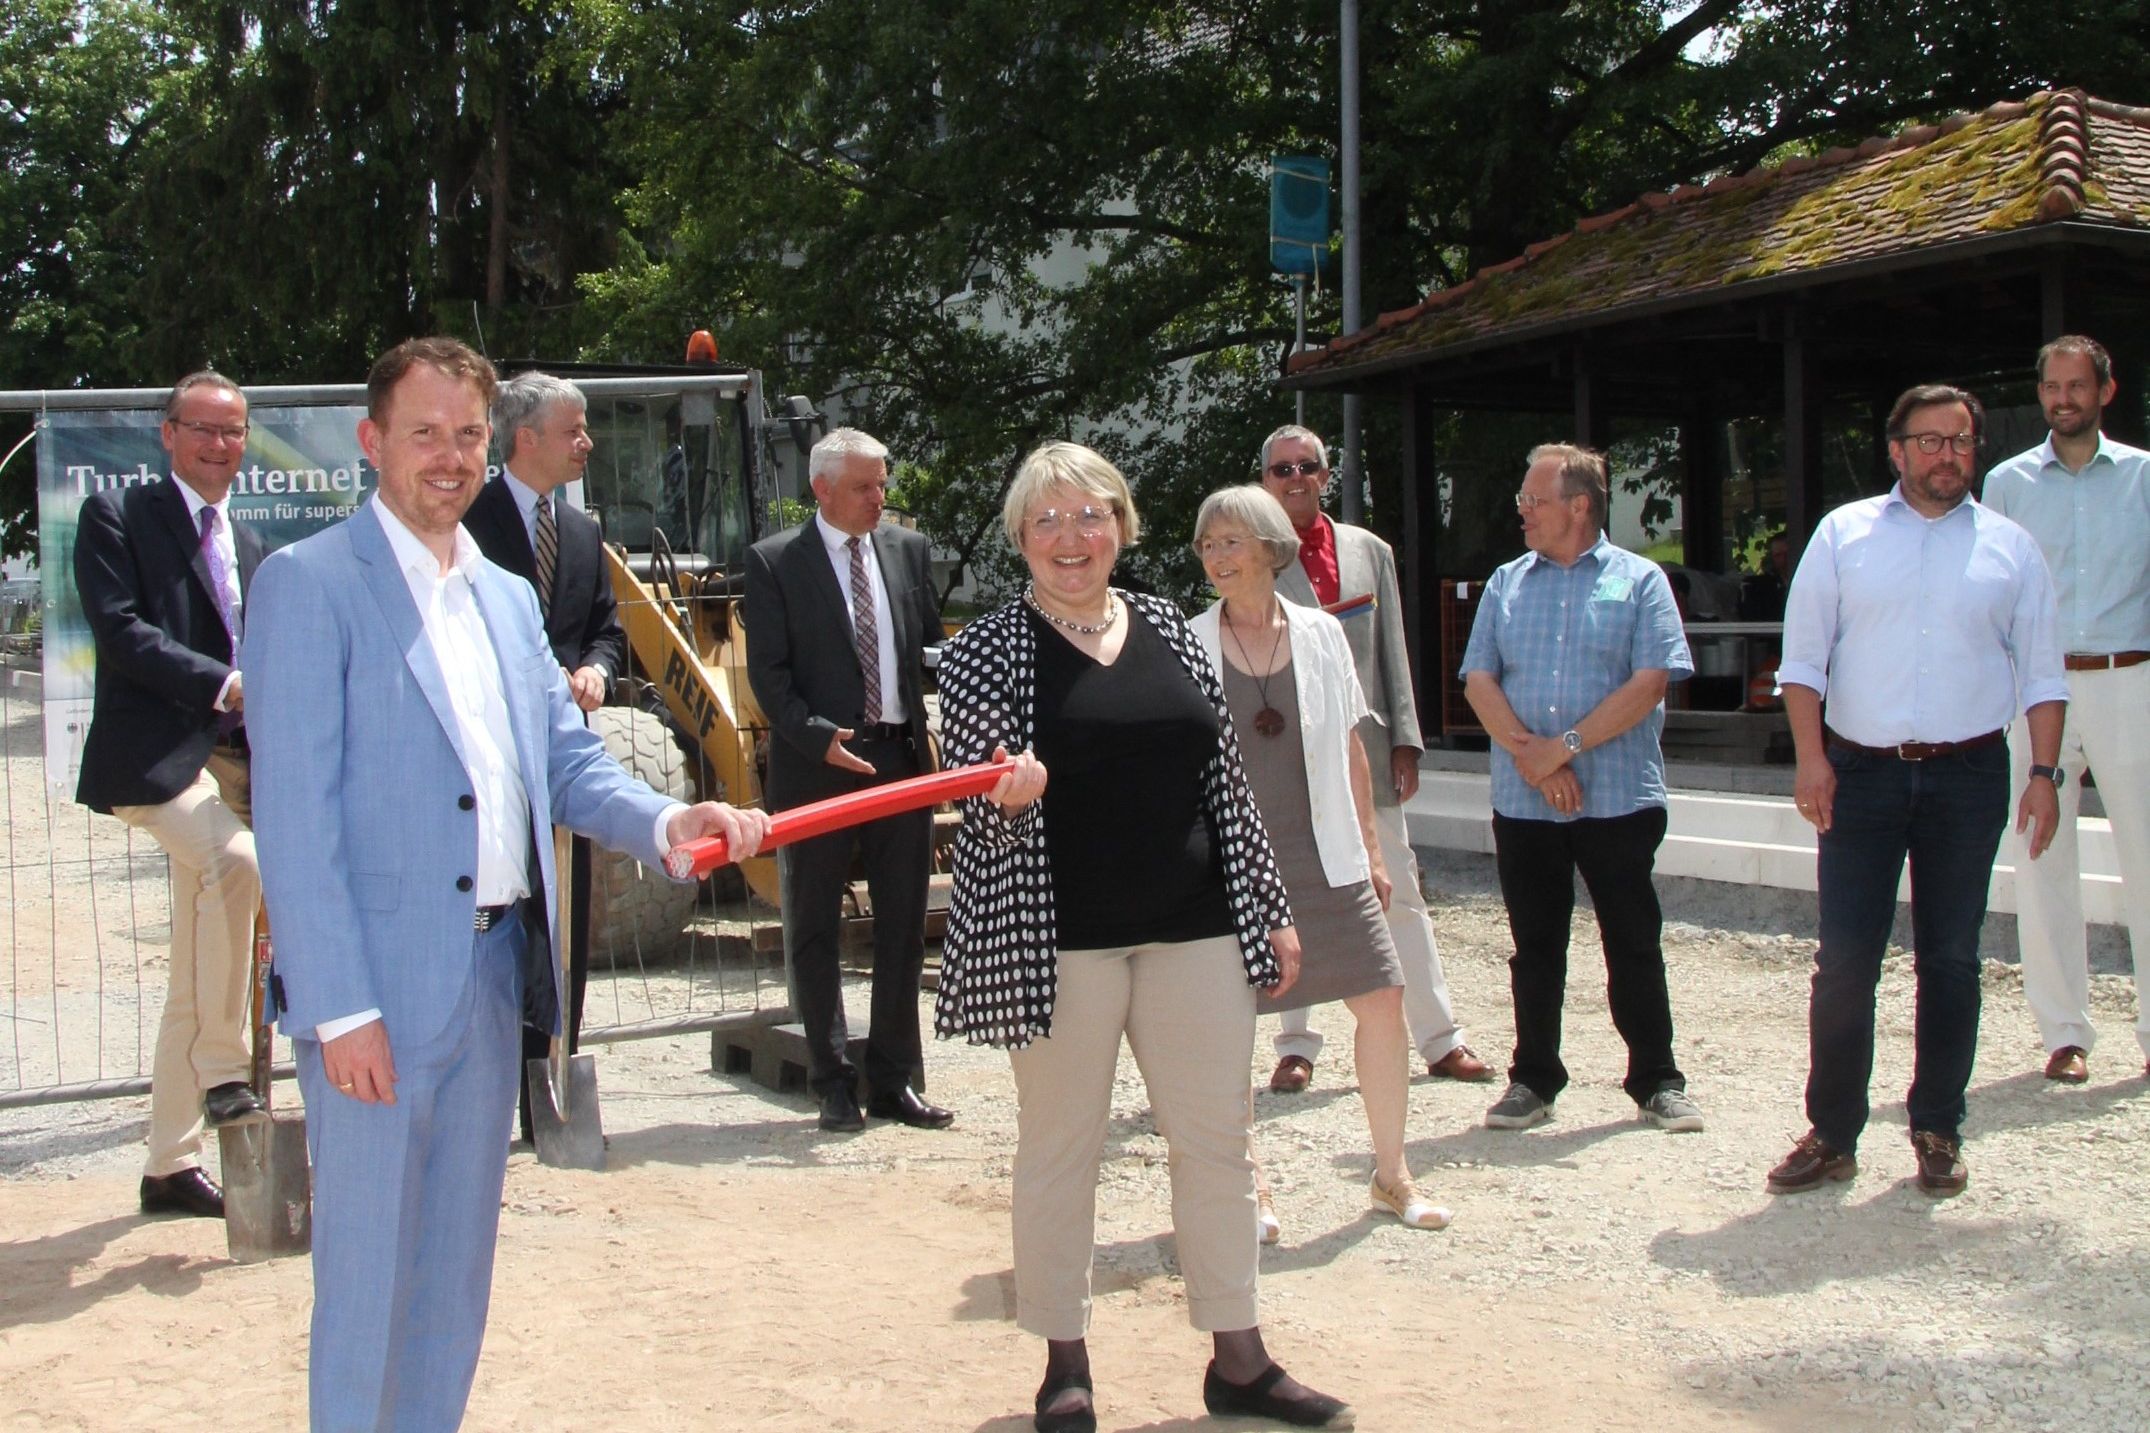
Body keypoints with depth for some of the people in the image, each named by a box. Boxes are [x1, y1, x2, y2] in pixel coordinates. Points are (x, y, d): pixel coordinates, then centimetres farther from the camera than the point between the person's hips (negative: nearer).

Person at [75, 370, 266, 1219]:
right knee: (239, 862, -33)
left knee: (193, 980, 9)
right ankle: (221, 1072, -20)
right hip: (152, 754, -7)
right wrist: (222, 684, -21)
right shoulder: (117, 516, 0)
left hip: (232, 759, 7)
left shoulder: (248, 545, 21)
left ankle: (171, 1164, 17)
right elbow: (120, 630, -13)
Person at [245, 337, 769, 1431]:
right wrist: (340, 1008, -18)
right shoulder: (309, 583, -7)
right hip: (380, 984, -7)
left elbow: (570, 764, 12)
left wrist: (667, 823, -9)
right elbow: (293, 816, -13)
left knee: (457, 1269, 16)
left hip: (492, 972, 7)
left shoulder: (506, 597, 15)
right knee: (366, 1269, 2)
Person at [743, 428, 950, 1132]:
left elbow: (930, 645, 13)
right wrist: (818, 737, -20)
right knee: (815, 928, 5)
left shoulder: (908, 549, 9)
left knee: (903, 927, 8)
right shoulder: (773, 561, -3)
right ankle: (834, 1083, 16)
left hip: (902, 757, 4)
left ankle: (894, 1080, 18)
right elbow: (767, 672, -6)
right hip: (818, 762, -4)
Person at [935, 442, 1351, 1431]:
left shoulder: (1169, 631, 11)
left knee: (1216, 1142, 8)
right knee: (1059, 1149, 6)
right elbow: (977, 804, -5)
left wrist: (1270, 909, 12)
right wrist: (1008, 794, -28)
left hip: (1194, 932, 4)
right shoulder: (988, 650, -1)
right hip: (1060, 939, -4)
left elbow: (1224, 780, 13)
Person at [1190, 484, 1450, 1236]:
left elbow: (1350, 750, 9)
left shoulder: (1320, 634, 5)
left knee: (1382, 1000, -1)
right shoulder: (1191, 646, -1)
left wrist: (1371, 850, 9)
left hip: (1322, 857, 2)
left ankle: (1392, 1175, 14)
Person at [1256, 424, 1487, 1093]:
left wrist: (1405, 739, 3)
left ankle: (1441, 1040, 14)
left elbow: (1392, 653, 10)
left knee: (1401, 897, 7)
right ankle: (1296, 1045, 15)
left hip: (1368, 748, 3)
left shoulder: (1370, 551, 11)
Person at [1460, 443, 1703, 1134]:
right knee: (1535, 948, 9)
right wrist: (1529, 753, -12)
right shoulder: (1506, 583, 11)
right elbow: (1478, 680, 3)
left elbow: (1649, 683, -10)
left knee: (1634, 945, 4)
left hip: (1619, 798, -3)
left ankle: (1657, 1082, 15)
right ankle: (1533, 1080, 19)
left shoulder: (1638, 581, 0)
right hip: (1522, 804, 3)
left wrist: (1566, 747, -15)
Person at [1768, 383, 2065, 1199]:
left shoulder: (2010, 547, 8)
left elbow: (2041, 674, 9)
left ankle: (1938, 1130, 19)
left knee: (1951, 958, 8)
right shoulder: (1845, 533, 5)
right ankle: (1832, 1134, 7)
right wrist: (1810, 757, -8)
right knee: (1843, 960, -2)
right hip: (1861, 771, -1)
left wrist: (2045, 773, 0)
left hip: (1969, 773, 1)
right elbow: (1803, 656, 2)